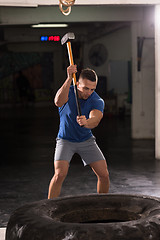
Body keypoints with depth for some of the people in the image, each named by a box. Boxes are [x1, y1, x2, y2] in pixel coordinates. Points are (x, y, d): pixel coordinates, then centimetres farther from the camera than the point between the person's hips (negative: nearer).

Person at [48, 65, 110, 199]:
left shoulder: (98, 101, -17)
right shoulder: (68, 92, -18)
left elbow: (95, 121, -36)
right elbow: (58, 102, -43)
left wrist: (85, 123, -60)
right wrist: (69, 79, -52)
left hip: (87, 140, 2)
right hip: (65, 140, -2)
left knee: (104, 175, -5)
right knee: (60, 175, -21)